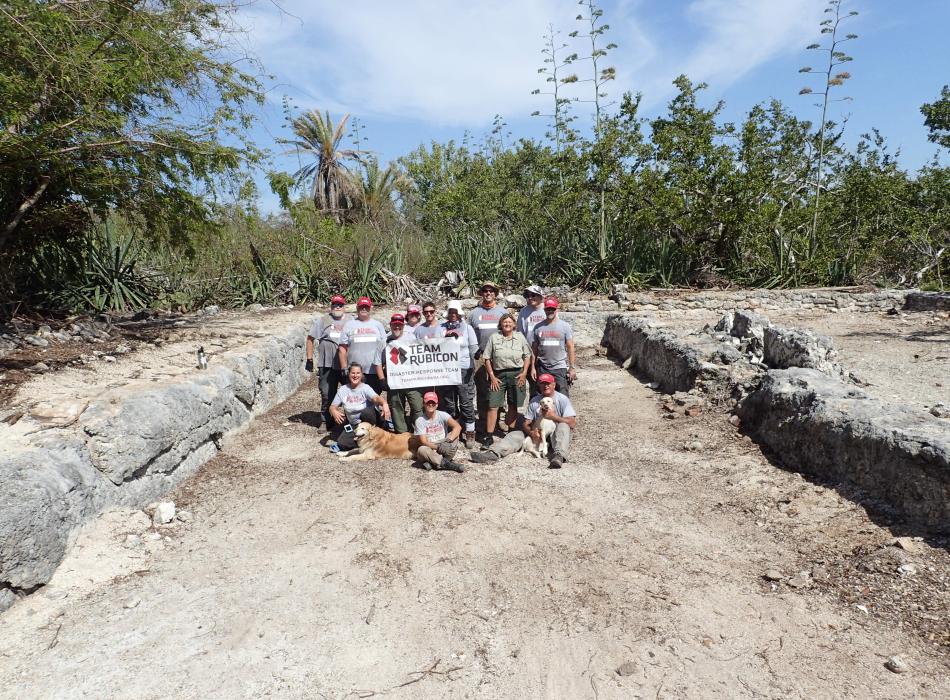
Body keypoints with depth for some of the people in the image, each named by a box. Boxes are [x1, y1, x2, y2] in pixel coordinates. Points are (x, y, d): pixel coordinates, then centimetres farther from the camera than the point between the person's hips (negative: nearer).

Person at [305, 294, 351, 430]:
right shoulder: (322, 321, 4)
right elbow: (310, 338, 5)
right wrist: (309, 359, 0)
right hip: (327, 365, -1)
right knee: (327, 395, 6)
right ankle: (326, 422, 20)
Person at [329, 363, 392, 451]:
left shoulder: (365, 388, -11)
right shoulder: (343, 389, -1)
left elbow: (375, 397, -31)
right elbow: (332, 407, -2)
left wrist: (384, 404, -54)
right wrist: (334, 412, -27)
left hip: (367, 421, -3)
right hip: (353, 425, 3)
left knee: (366, 411, -36)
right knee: (342, 444, -20)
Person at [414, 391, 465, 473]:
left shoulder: (442, 415, -6)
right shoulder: (420, 420, -7)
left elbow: (458, 427, -21)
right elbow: (423, 441, -13)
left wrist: (449, 440, -36)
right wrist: (438, 447, -29)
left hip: (445, 448, 2)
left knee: (455, 435, -22)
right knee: (421, 450, -33)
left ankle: (435, 462, -27)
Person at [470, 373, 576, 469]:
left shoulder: (563, 399, -1)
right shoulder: (534, 401, 9)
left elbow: (572, 423, -10)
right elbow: (525, 423, 5)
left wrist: (554, 416, -21)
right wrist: (531, 432, -17)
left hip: (556, 435, -4)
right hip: (537, 435, 4)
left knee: (563, 426, -34)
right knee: (516, 434, -15)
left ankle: (558, 456, -56)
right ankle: (493, 453, -39)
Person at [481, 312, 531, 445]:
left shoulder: (520, 337, 6)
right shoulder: (494, 338, 1)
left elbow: (527, 356, 9)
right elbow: (487, 358, 1)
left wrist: (524, 373, -3)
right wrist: (492, 377, -5)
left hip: (516, 374, 1)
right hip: (498, 374, -1)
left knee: (513, 406, 9)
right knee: (493, 406, -5)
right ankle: (489, 436, -1)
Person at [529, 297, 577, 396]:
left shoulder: (565, 326, 3)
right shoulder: (538, 327, 7)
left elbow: (570, 347, 1)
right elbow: (534, 349, 10)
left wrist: (572, 368, -3)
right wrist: (533, 368, 7)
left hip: (560, 368, -2)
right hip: (542, 369, 2)